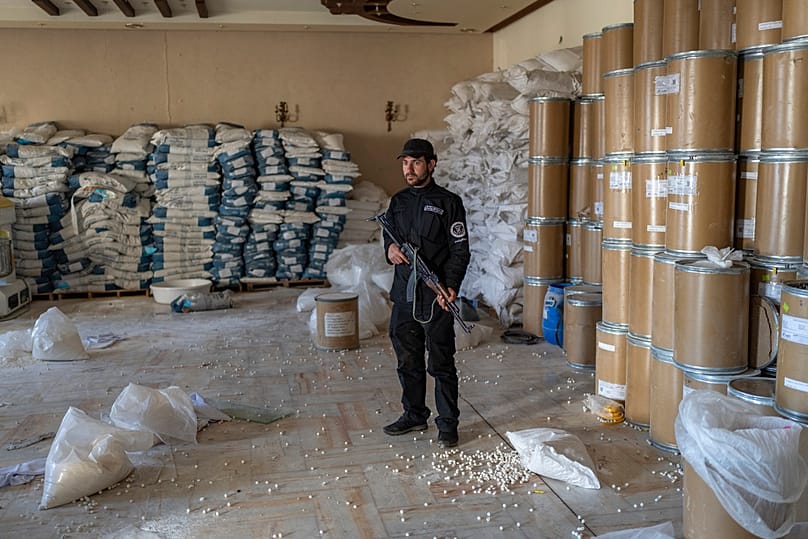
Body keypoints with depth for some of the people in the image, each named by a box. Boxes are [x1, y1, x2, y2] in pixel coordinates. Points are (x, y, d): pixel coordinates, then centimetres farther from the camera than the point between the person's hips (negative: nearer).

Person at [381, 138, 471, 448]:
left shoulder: (448, 202, -4)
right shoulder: (398, 201, 13)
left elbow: (460, 250, -7)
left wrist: (451, 286, -21)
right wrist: (390, 249, -4)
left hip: (436, 299, -6)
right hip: (403, 296, 6)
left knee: (441, 364, 1)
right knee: (408, 361, 14)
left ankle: (448, 424, 13)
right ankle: (414, 415, 30)